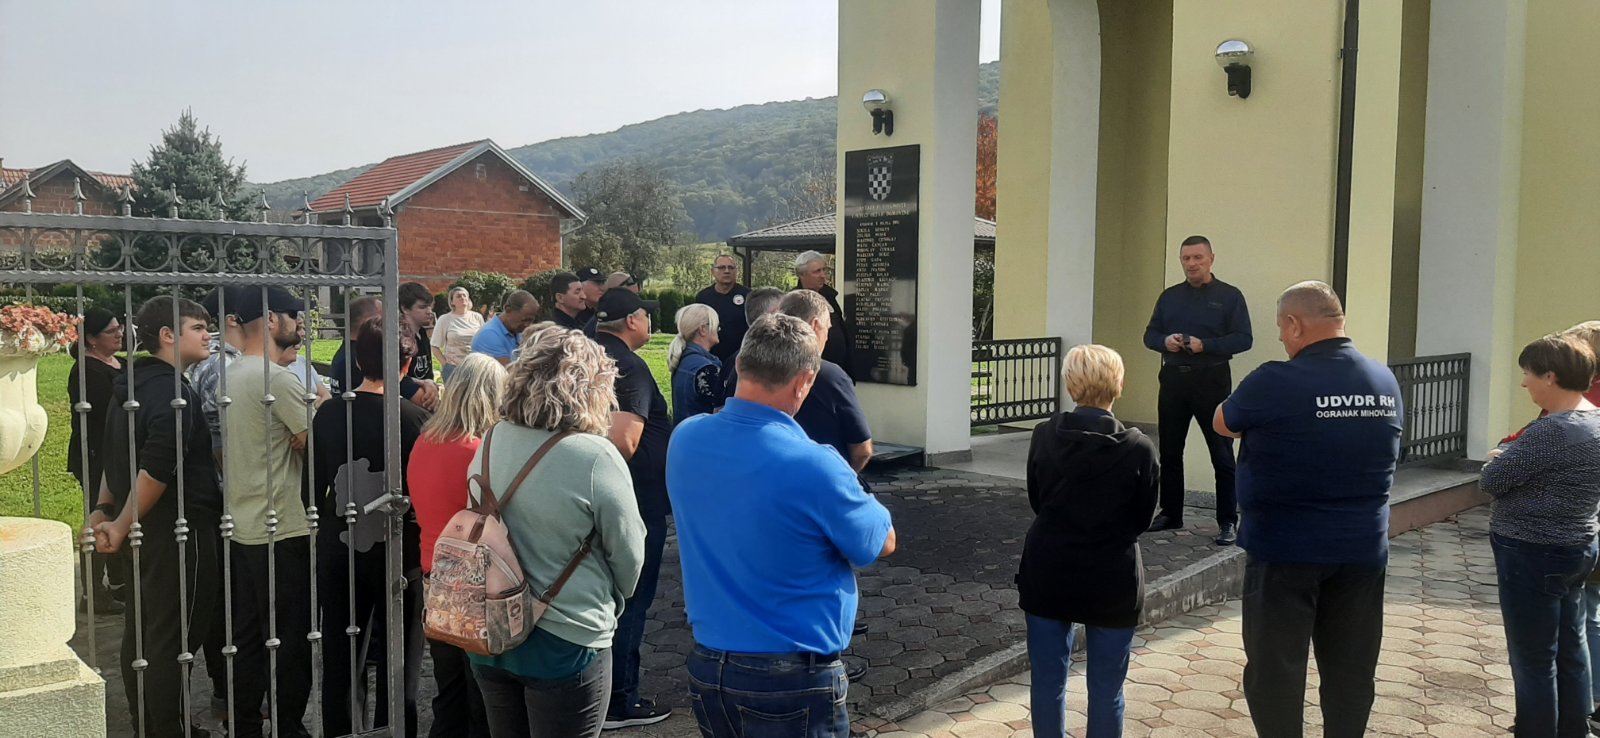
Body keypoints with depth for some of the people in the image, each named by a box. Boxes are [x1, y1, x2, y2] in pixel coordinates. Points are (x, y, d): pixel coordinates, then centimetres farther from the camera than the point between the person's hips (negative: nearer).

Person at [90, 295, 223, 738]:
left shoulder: (133, 384, 13)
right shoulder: (172, 390, -18)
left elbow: (113, 456, 19)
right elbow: (158, 466, -27)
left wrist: (104, 510, 21)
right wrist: (122, 526, -19)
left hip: (143, 530, 10)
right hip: (175, 531, -10)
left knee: (141, 633, 17)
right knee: (174, 637, -2)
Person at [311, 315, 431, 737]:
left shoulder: (328, 414, -5)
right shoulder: (414, 419, -17)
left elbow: (314, 490, 2)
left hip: (339, 551, 3)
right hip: (398, 553, -3)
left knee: (340, 663, 16)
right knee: (398, 667, 11)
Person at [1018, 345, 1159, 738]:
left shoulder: (1044, 436, -7)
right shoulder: (1138, 448, -14)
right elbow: (1143, 519, -2)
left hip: (1048, 576, 2)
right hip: (1112, 582, -2)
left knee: (1049, 682, 12)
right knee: (1106, 690, 10)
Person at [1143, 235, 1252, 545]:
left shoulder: (1230, 296, -1)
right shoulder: (1170, 296, 12)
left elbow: (1243, 339, -8)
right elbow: (1150, 334, 11)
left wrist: (1204, 345, -20)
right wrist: (1164, 341, -11)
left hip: (1211, 381, -4)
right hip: (1173, 379, 4)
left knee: (1222, 455, -1)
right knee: (1169, 451, 11)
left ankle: (1228, 522, 6)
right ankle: (1170, 514, 23)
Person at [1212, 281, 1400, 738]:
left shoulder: (1275, 383, -17)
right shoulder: (1386, 381, 2)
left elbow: (1221, 424, 1)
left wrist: (1258, 420, 21)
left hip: (1286, 549, -5)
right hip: (1363, 549, 6)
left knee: (1276, 668, 5)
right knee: (1351, 671, 13)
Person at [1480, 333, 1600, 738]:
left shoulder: (1553, 431, -24)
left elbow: (1491, 481, -17)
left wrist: (1501, 459, 2)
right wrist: (1516, 459, 3)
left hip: (1534, 556, -10)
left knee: (1533, 661, 1)